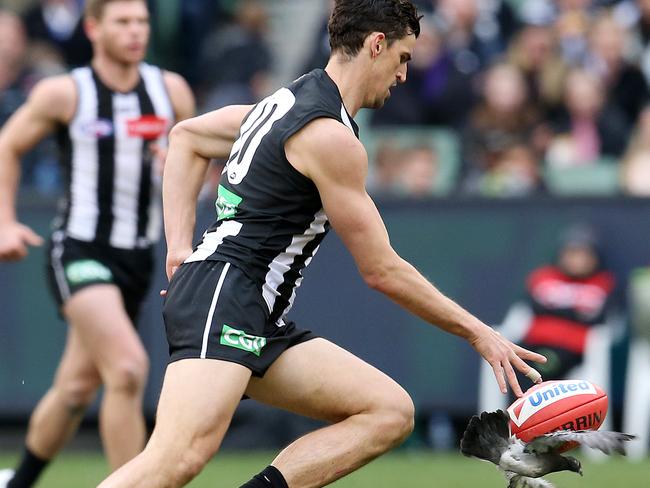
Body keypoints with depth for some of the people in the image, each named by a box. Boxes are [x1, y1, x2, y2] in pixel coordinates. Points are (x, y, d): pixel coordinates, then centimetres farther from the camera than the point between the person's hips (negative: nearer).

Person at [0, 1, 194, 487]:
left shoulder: (171, 90, 3)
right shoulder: (62, 94, -6)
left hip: (137, 257, 5)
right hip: (80, 251, -5)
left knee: (77, 387, 15)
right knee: (128, 369, -24)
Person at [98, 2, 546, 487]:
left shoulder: (291, 102, 17)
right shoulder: (331, 136, -12)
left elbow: (186, 136, 30)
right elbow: (382, 270, -8)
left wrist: (181, 248, 21)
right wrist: (477, 332, 2)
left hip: (261, 320, 10)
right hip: (223, 299, -10)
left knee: (391, 412, 1)